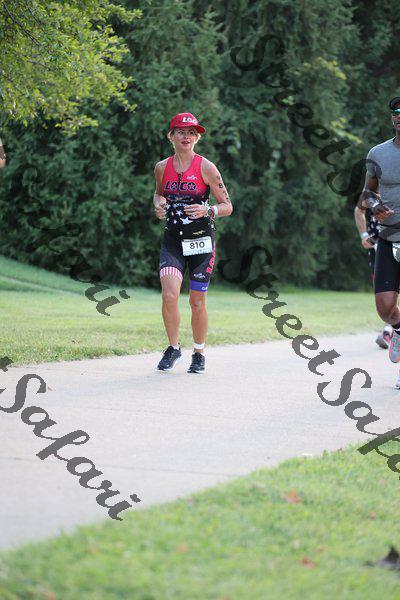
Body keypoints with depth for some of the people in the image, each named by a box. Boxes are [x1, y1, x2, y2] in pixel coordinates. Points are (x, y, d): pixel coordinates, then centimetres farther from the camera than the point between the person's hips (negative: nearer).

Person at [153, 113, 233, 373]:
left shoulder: (206, 167, -6)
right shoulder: (162, 167, 3)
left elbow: (228, 206, -3)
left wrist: (207, 210, -23)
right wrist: (159, 204, 1)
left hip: (201, 240, -2)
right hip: (173, 239, 2)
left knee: (197, 302, 3)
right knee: (169, 294, -17)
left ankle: (199, 354, 23)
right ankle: (174, 348, 2)